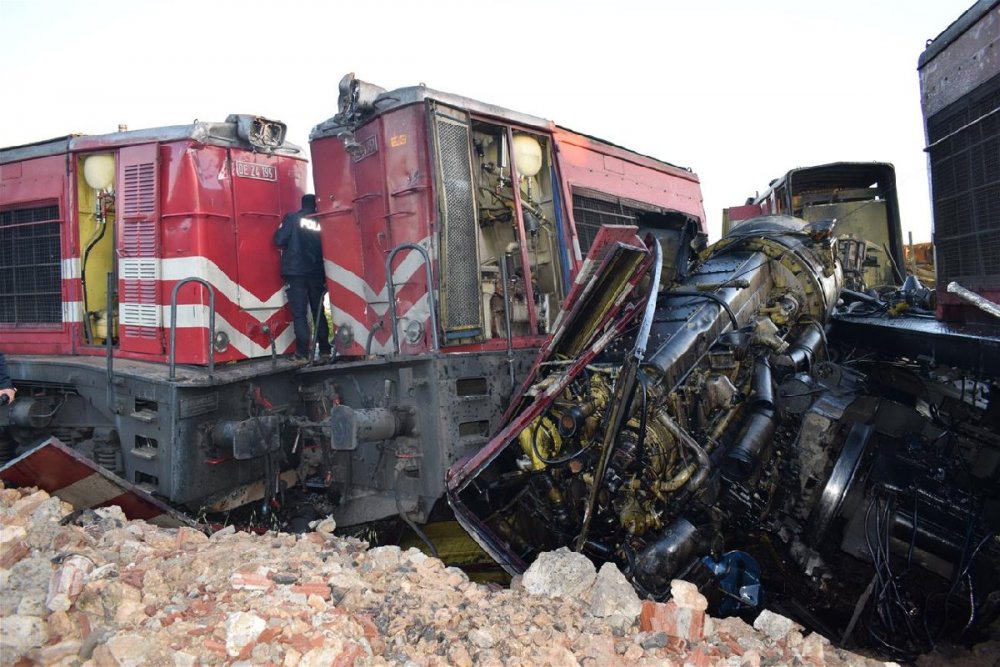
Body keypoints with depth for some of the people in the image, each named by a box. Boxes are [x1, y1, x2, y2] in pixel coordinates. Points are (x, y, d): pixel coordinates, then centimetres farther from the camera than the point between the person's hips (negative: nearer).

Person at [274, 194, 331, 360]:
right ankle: (324, 348, 14)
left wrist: (289, 247, 12)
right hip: (317, 273, 3)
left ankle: (303, 351, -9)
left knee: (299, 313, -3)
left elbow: (279, 240, -10)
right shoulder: (322, 222, 6)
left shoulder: (292, 218, -2)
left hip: (295, 273, -3)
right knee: (319, 311, 14)